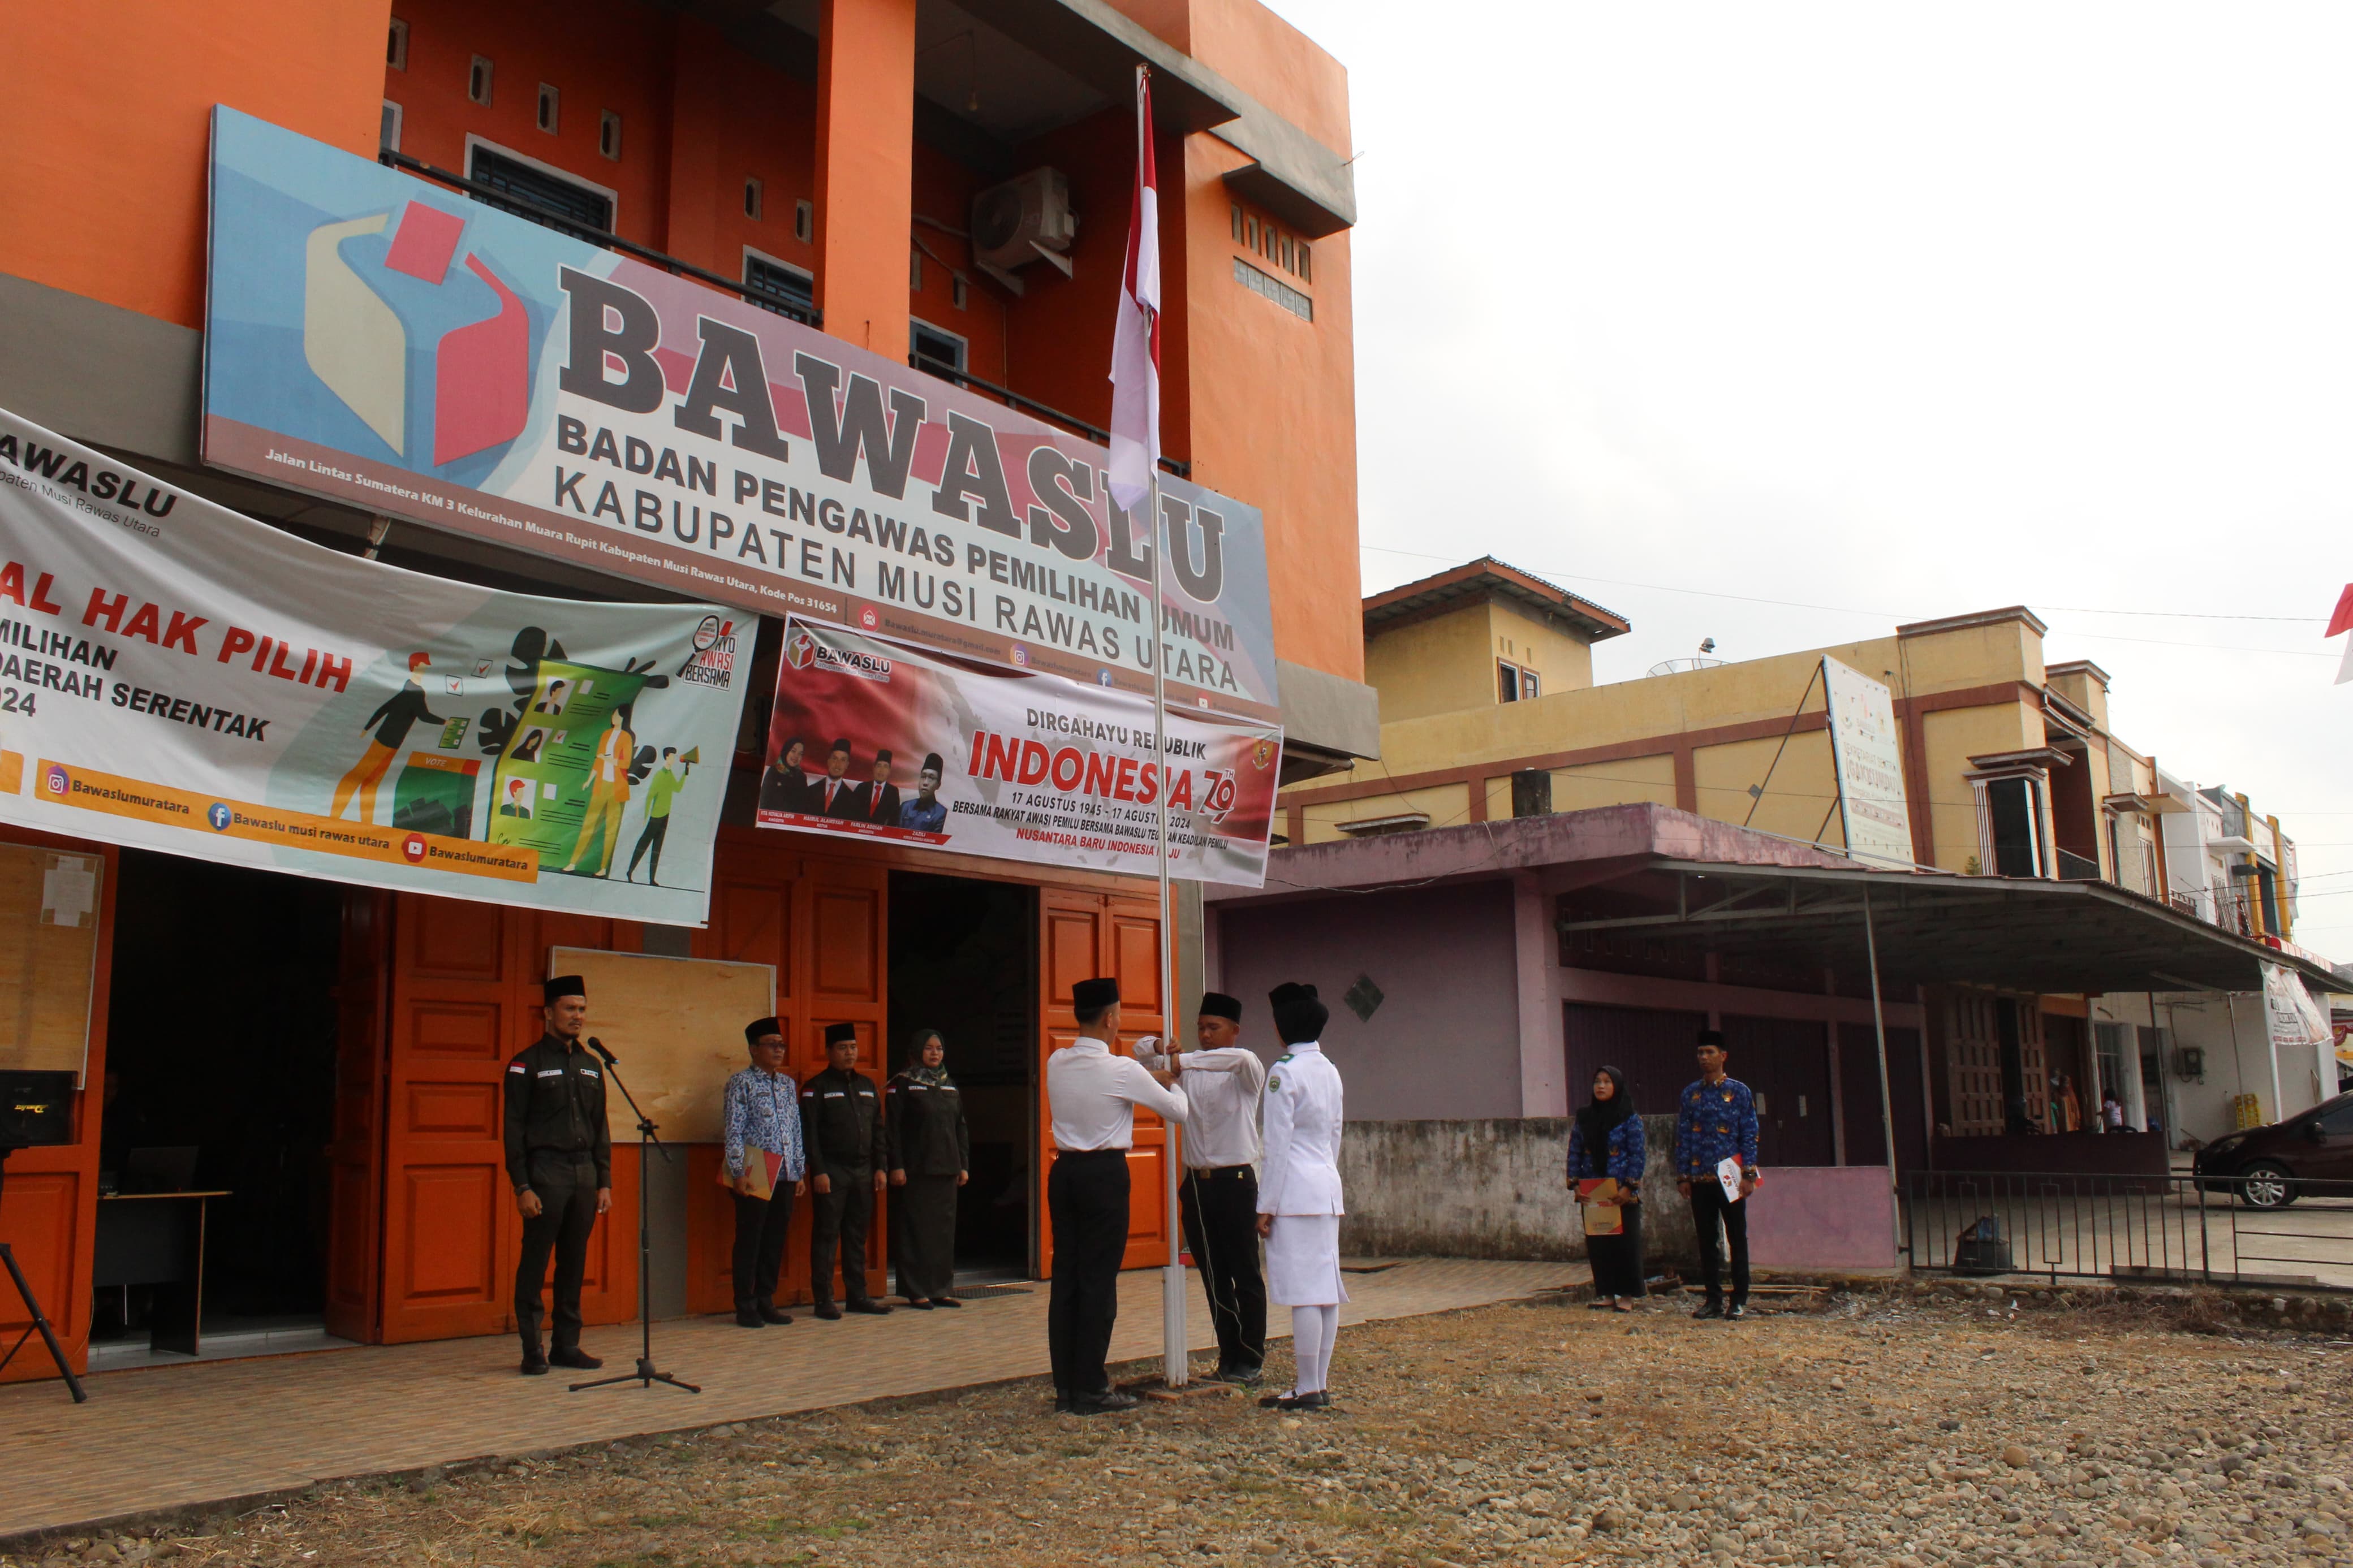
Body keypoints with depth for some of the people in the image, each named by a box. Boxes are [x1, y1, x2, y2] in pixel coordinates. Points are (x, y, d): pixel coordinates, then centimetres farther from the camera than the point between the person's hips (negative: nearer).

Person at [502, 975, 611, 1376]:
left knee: (575, 1263, 9)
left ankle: (567, 1345, 16)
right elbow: (514, 1129, -6)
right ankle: (533, 1351, 5)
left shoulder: (591, 1065, 14)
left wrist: (604, 1182, 11)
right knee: (535, 1263, -2)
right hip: (545, 1173, -5)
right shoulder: (527, 1064, -3)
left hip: (585, 1173, 6)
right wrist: (522, 1186, -13)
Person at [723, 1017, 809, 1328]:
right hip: (754, 1175, -6)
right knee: (750, 1240, 0)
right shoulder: (742, 1083, -4)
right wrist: (738, 1172, -15)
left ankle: (766, 1302, 20)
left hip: (785, 1175, 6)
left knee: (776, 1240, 10)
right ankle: (746, 1308, 9)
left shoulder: (788, 1084, 15)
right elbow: (734, 1131, -9)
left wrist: (800, 1171, 12)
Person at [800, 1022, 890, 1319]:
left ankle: (858, 1296, 16)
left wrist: (880, 1167, 9)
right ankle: (824, 1300, 2)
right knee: (826, 1236, -2)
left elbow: (878, 1129, 16)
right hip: (832, 1172, -6)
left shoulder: (867, 1086, 16)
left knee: (858, 1235, 10)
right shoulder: (816, 1088, -2)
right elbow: (809, 1133, -9)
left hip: (863, 1172, 6)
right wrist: (818, 1171, -15)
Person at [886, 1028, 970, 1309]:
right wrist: (896, 1167, -14)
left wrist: (964, 1165, 10)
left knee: (945, 1228, 6)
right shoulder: (903, 1084, -3)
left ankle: (942, 1289, 13)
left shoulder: (950, 1085, 15)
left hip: (947, 1169, 6)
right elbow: (893, 1128, -8)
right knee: (917, 1229, -3)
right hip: (917, 1170, -6)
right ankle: (916, 1291, 3)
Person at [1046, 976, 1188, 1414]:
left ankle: (1065, 1386, 14)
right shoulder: (1122, 1070, -13)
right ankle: (1091, 1389, 5)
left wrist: (1150, 1079, 27)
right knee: (1099, 1280, 0)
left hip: (1064, 1171, 6)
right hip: (1105, 1174, -6)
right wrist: (1171, 1084, 19)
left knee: (1065, 1277, 9)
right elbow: (1177, 1111, -2)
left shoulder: (1057, 1063, 4)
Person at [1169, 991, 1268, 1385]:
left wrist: (1185, 1060, -31)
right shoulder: (1189, 1069, 9)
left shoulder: (1246, 1069, -5)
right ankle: (1228, 1358, 20)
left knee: (1246, 1275, 2)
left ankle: (1249, 1360, 11)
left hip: (1236, 1182, -5)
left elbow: (1240, 1058, -29)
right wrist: (1164, 1055, -9)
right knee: (1213, 1277, 11)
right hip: (1196, 1183, 5)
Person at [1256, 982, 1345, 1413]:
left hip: (1295, 1193, -8)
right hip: (1327, 1187, 8)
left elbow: (1278, 1144, -13)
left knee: (1304, 1295, -5)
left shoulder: (1285, 1071, -12)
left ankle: (1307, 1390, -2)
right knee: (1326, 1290, 9)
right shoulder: (1329, 1070, 12)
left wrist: (1267, 1206, -9)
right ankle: (1320, 1384, 15)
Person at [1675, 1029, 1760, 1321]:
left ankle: (1740, 1301, 8)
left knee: (1737, 1239, 2)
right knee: (1707, 1241, 6)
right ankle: (1714, 1300, 13)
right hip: (1700, 1180, 3)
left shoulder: (1739, 1092, 1)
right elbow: (1682, 1138, 8)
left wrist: (1748, 1175, -10)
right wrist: (1683, 1176, 3)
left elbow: (1750, 1135, -2)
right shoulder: (1690, 1095, 9)